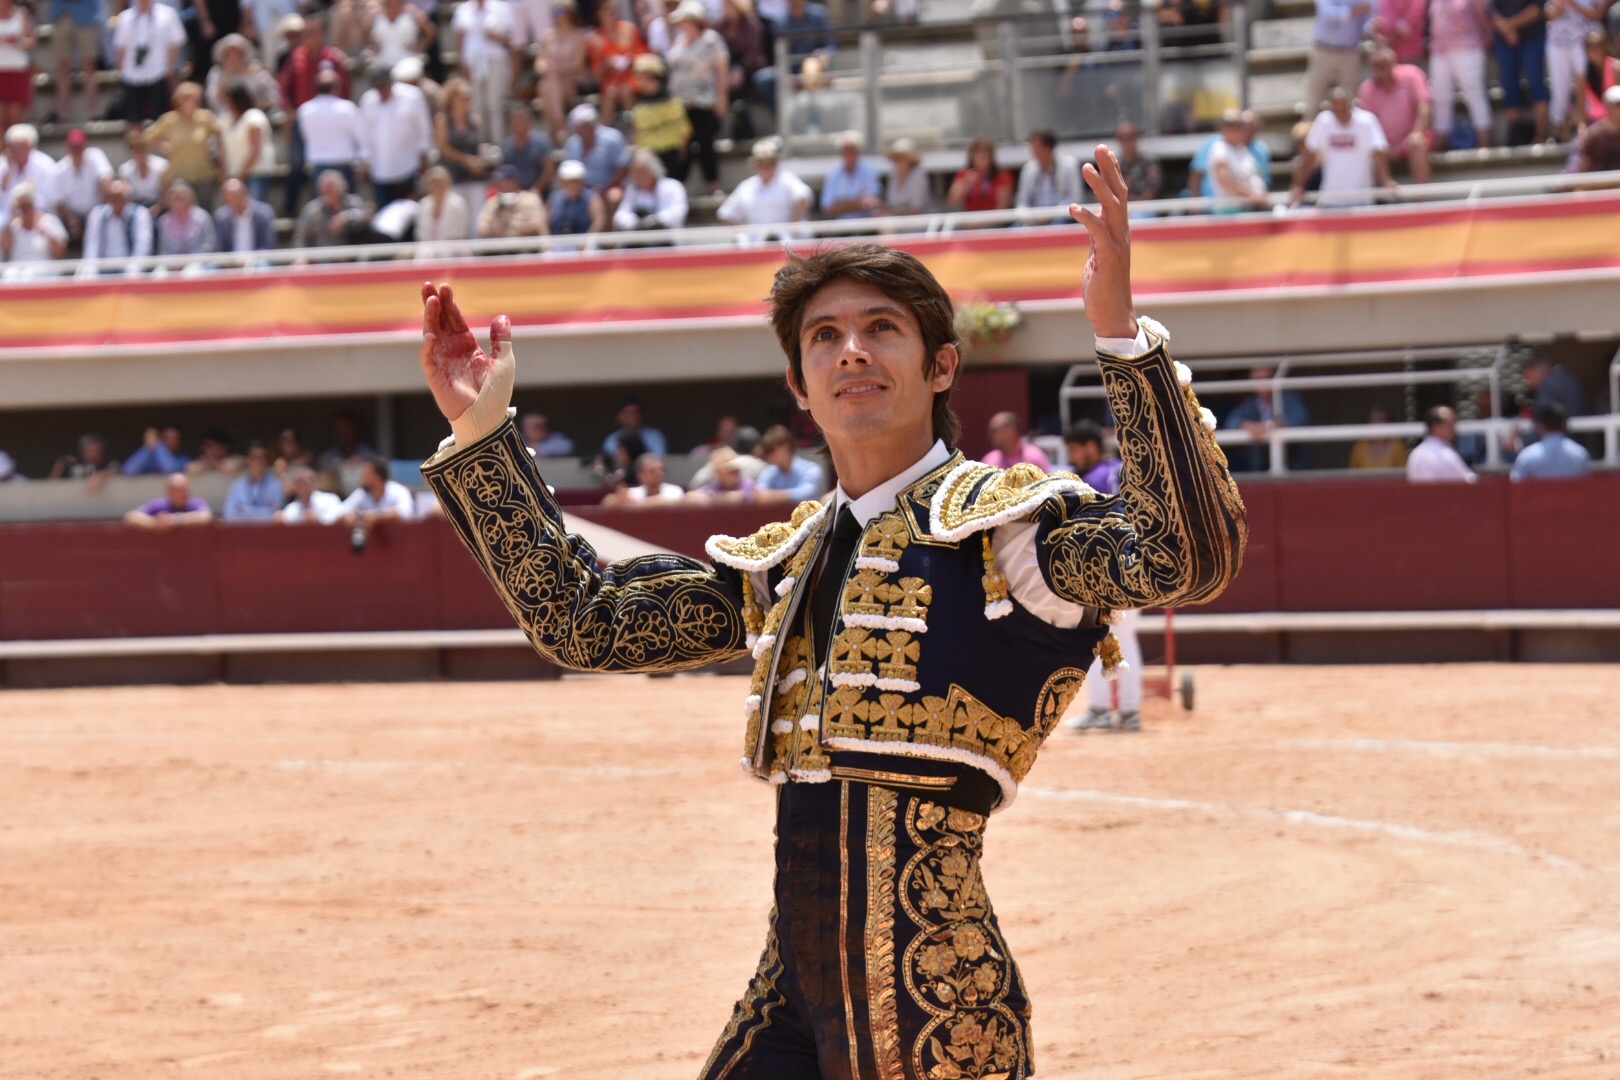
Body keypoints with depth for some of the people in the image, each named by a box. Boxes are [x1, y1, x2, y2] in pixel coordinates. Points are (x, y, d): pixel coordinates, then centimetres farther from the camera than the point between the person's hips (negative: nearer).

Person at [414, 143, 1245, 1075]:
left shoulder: (1007, 520, -3)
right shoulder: (785, 565, 16)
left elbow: (1190, 555, -20)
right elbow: (581, 619, 20)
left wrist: (1121, 331, -30)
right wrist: (480, 433, 16)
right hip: (794, 997, 6)